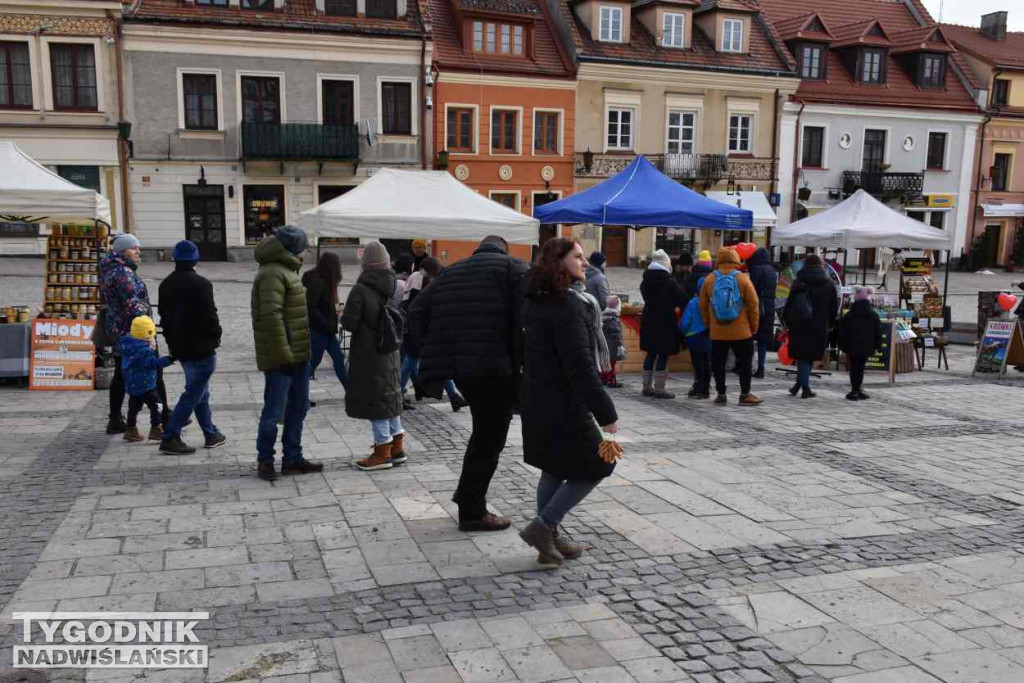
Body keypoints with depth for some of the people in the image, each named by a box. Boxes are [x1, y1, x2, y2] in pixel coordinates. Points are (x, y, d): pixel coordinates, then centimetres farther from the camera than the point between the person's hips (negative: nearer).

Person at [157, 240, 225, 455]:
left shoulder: (166, 284, 9)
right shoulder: (200, 284, -15)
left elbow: (163, 315, 13)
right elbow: (209, 315, -19)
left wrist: (172, 340, 19)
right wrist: (215, 336, -3)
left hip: (179, 348, 8)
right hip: (201, 348, -8)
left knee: (201, 391, 18)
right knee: (193, 393, -3)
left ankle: (211, 434, 25)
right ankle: (170, 438, -6)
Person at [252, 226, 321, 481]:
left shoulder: (286, 271, 17)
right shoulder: (273, 274, -15)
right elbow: (271, 316, -23)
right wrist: (283, 353, -23)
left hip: (298, 354, 10)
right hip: (281, 358, -10)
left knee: (298, 407, 15)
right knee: (274, 411, -1)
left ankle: (293, 458, 24)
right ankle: (265, 461, 11)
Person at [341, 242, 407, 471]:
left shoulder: (360, 290, -16)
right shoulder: (396, 287, 1)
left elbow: (349, 323, -17)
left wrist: (342, 316, 4)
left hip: (369, 353, -6)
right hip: (391, 351, 6)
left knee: (373, 398, 1)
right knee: (390, 394, 17)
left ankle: (383, 453, 6)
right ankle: (397, 447, 24)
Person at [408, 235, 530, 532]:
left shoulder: (450, 272, 23)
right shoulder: (514, 267, 6)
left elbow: (417, 311, 16)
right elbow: (526, 316, -10)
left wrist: (432, 352, 13)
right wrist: (521, 360, -6)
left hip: (457, 365, 6)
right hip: (496, 365, -6)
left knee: (485, 428, 25)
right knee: (490, 437, 4)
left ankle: (467, 494, 26)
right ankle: (473, 512, 9)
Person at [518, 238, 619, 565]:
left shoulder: (536, 301, 10)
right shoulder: (568, 304, -19)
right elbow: (580, 365, -23)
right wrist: (606, 412, -20)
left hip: (536, 401, 9)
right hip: (562, 404, -9)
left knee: (553, 470, 17)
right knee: (595, 466, 5)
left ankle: (549, 539, 24)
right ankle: (542, 526, 3)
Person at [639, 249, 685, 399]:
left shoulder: (645, 281, 6)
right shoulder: (669, 282, -14)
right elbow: (681, 301, -10)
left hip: (648, 321, 7)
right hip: (665, 322, -6)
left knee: (651, 354, 14)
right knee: (663, 355, -1)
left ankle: (647, 386, 19)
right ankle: (659, 389, -2)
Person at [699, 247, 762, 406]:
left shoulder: (709, 279, -1)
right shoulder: (743, 279, -7)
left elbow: (703, 305, 5)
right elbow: (753, 304, -5)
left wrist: (707, 325, 16)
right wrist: (754, 326, 5)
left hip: (717, 332, 2)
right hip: (741, 331, -2)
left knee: (718, 363, 10)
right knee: (744, 363, 9)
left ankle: (721, 394, 12)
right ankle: (745, 395, 12)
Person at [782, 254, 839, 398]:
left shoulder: (799, 282, -1)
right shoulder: (829, 284, 3)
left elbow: (789, 303, -1)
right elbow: (834, 307, 6)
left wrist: (787, 321, 7)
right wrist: (828, 324, 15)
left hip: (799, 326, -1)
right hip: (819, 327, 1)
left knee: (802, 356, 8)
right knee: (810, 356, 10)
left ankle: (805, 387, 6)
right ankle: (800, 385, 8)